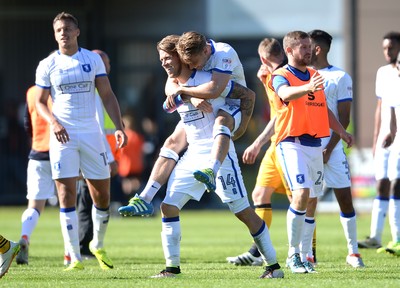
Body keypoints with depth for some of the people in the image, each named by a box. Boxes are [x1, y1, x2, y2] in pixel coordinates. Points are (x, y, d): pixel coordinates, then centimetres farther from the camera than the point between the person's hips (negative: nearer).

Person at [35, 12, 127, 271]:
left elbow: (107, 95, 5)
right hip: (63, 134, -1)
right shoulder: (48, 65, 3)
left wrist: (119, 127, -5)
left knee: (102, 195, 5)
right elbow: (40, 102, 7)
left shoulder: (93, 59, 5)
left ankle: (98, 245, 29)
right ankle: (75, 258, -8)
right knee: (67, 195, -9)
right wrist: (54, 122, -13)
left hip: (91, 133, 2)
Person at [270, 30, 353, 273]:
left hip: (315, 144, 7)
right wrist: (307, 88, -47)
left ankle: (304, 255, 16)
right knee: (301, 194, -20)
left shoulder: (314, 75, 18)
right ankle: (293, 254, -12)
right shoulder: (281, 76, -5)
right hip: (292, 144, -7)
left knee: (310, 201, 8)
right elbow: (285, 93, -29)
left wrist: (342, 132, 25)